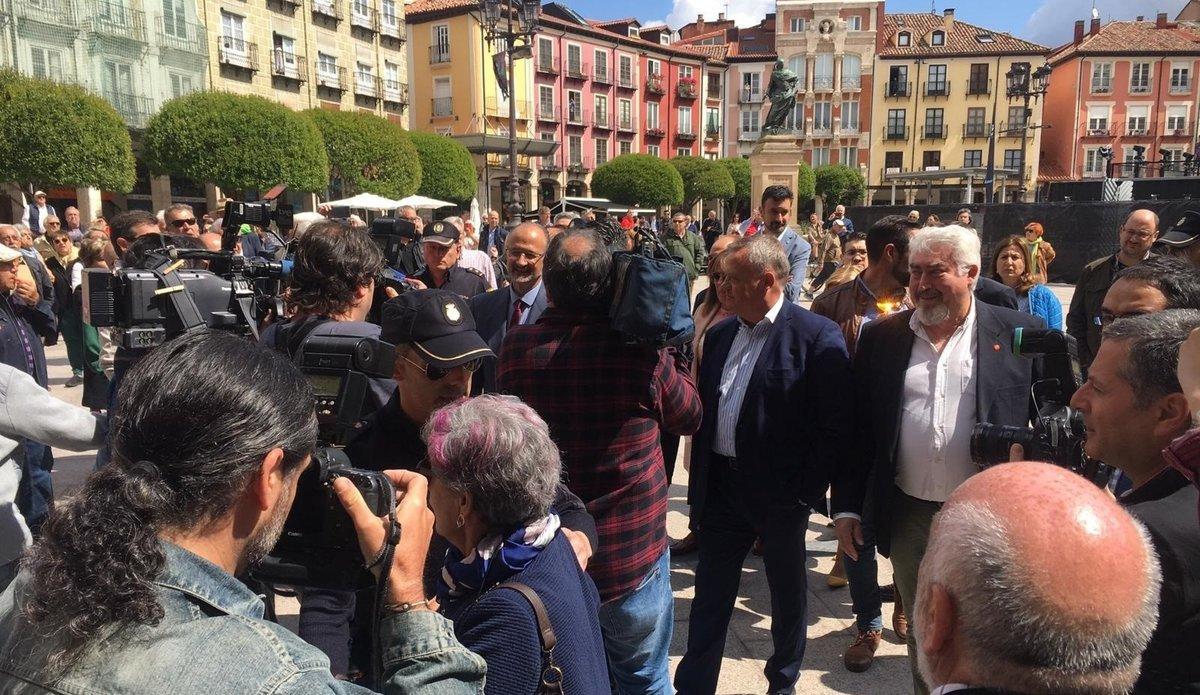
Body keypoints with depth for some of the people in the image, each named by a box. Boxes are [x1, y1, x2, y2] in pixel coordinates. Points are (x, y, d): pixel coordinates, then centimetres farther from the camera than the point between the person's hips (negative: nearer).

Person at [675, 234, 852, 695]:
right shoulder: (719, 336, 6)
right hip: (721, 486, 5)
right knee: (709, 598, 12)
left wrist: (808, 493, -13)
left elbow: (835, 425, -12)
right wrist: (698, 489, 10)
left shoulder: (817, 336, -13)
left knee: (787, 596, 17)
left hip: (781, 493, -4)